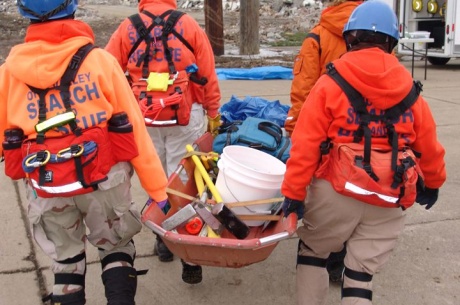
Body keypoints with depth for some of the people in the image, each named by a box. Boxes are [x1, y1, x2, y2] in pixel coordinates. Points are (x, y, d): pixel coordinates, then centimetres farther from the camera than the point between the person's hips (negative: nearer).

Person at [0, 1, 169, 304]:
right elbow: (133, 130, -6)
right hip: (103, 181, -2)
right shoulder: (100, 60, -6)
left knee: (65, 262, 20)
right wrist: (158, 188, -1)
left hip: (45, 188, 2)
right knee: (117, 249, 20)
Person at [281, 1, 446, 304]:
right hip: (388, 202, 3)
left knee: (312, 250, 21)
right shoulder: (410, 91, 5)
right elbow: (429, 147, 13)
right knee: (362, 272, 12)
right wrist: (432, 183, 29)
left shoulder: (329, 84, -5)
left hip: (335, 191, -2)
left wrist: (294, 191, -5)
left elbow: (306, 142, -9)